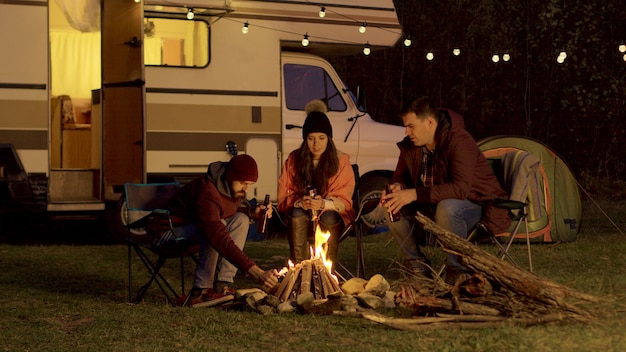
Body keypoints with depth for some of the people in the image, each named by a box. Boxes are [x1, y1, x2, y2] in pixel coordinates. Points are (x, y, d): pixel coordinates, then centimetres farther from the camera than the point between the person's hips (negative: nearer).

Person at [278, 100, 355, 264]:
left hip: (333, 216, -1)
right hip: (300, 218, 1)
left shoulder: (341, 162, -3)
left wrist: (324, 203, -31)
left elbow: (344, 201, -9)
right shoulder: (293, 160, 1)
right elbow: (283, 198, -1)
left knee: (328, 218, -35)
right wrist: (299, 202, -25)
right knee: (297, 213, -32)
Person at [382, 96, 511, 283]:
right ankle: (418, 265, 2)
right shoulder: (411, 145, -4)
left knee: (446, 208, -39)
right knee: (395, 210, -14)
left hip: (475, 203, -7)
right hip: (434, 205, 7)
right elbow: (401, 176, 8)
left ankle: (456, 270, -21)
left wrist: (414, 194, -41)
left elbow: (460, 188, -37)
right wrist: (396, 187, -19)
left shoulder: (460, 142, -26)